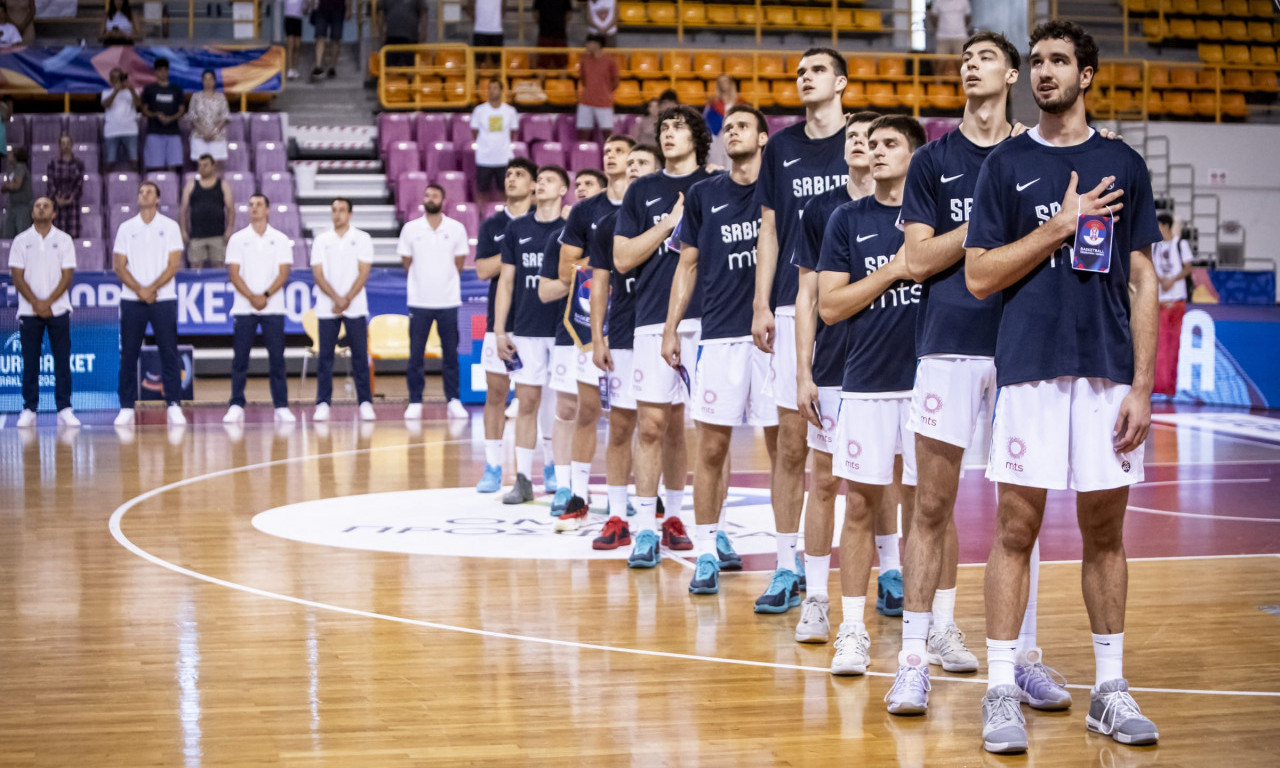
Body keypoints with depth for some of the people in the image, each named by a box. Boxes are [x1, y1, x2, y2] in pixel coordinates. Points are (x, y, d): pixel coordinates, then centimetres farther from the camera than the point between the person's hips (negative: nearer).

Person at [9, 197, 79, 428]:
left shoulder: (64, 240, 5)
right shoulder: (21, 241, 5)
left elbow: (67, 276, -1)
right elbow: (17, 276, 0)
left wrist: (48, 303, -11)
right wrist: (35, 303, -11)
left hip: (58, 310, 0)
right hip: (28, 311, 0)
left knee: (62, 361, -3)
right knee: (30, 362, 1)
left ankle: (64, 409, -1)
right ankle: (29, 409, 5)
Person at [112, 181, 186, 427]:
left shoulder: (170, 227, 5)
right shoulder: (126, 228, 8)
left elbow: (174, 264, -2)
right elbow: (119, 265, 3)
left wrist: (151, 289, -11)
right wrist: (139, 290, -10)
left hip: (163, 299, -1)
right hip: (131, 301, 1)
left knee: (169, 354, -4)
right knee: (128, 355, 0)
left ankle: (174, 406, -3)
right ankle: (126, 408, 3)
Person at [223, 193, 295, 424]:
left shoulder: (281, 240, 6)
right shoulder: (237, 239, 6)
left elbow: (283, 273, -1)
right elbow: (234, 273, 0)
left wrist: (266, 296, -14)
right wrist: (251, 297, -13)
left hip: (273, 307, 0)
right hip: (244, 308, 0)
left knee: (277, 359, -1)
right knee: (240, 359, -1)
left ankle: (281, 407, 1)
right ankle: (236, 406, 2)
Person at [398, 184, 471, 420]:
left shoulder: (456, 229, 2)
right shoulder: (410, 229, 3)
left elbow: (459, 263, 9)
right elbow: (407, 263, 10)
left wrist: (445, 283, 7)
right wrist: (422, 283, 9)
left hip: (448, 301, 0)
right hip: (419, 301, 0)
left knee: (450, 354, 2)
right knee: (415, 354, 0)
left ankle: (453, 400, 7)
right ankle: (415, 402, 5)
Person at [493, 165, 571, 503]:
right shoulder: (517, 229, 8)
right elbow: (506, 281, 9)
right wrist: (500, 331, 3)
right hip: (526, 330, 2)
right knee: (526, 402, 2)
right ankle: (523, 479, 6)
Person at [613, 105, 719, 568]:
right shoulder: (642, 191, 12)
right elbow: (622, 258, 5)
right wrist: (671, 222, -2)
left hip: (706, 318, 0)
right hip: (654, 319, 0)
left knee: (680, 425, 7)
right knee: (651, 424, -6)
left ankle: (674, 515, 20)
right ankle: (646, 528, -4)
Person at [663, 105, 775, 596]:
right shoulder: (703, 195, 9)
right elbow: (689, 264, 14)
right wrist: (670, 327, 8)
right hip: (720, 334, 1)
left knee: (782, 446, 1)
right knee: (712, 448, 0)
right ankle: (706, 555, 8)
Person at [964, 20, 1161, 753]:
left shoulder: (1123, 165, 8)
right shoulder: (1006, 164, 5)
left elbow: (1142, 281, 6)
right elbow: (979, 276, 1)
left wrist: (1142, 385, -1)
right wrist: (1060, 226, -9)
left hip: (1108, 372, 1)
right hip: (1030, 368, -1)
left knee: (1105, 532, 7)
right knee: (1016, 529, -1)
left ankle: (1111, 688, 16)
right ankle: (1002, 689, 4)